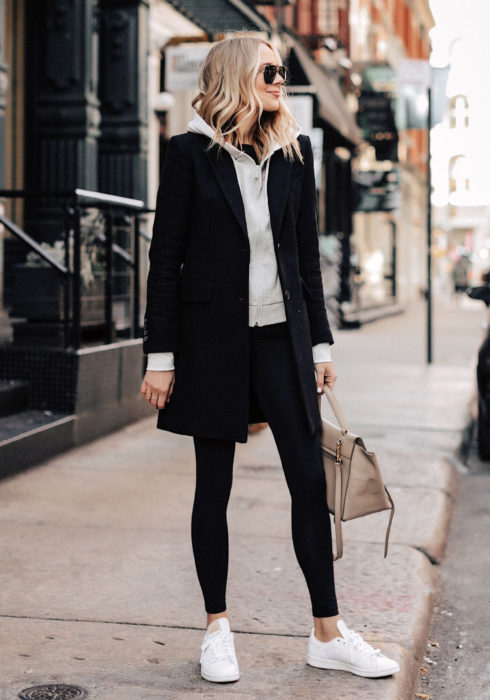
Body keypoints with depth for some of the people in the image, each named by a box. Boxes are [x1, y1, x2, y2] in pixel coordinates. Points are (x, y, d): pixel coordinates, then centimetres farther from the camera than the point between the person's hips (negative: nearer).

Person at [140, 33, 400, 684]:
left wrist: (320, 343, 9)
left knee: (311, 480, 1)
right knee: (213, 486, 5)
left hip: (281, 336, 3)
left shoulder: (295, 151, 9)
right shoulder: (190, 152, -2)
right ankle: (218, 630, 20)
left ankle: (328, 633, 12)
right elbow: (165, 258, -3)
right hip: (212, 338, -3)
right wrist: (160, 356, -7)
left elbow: (306, 254, 12)